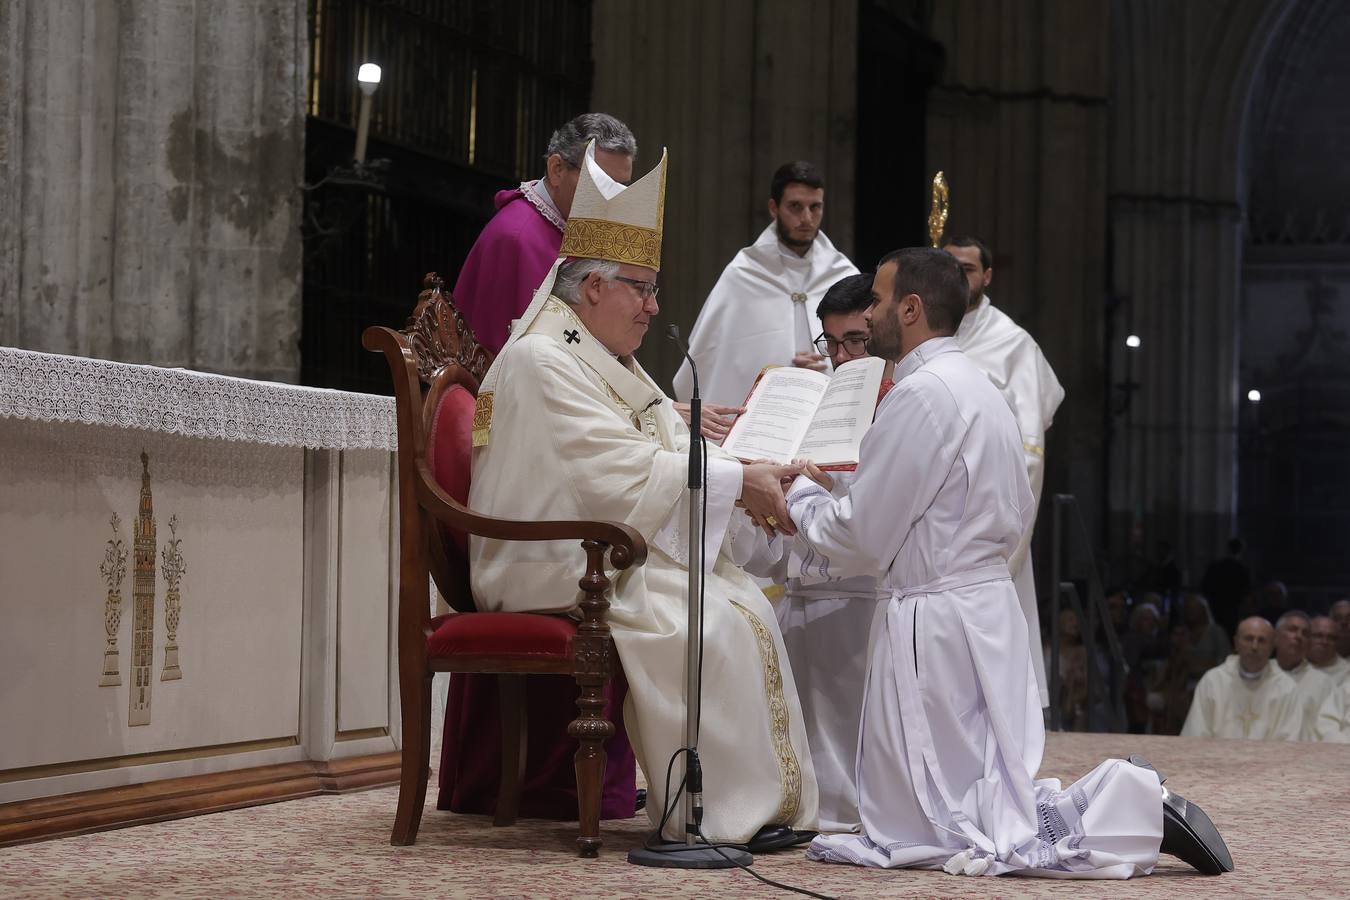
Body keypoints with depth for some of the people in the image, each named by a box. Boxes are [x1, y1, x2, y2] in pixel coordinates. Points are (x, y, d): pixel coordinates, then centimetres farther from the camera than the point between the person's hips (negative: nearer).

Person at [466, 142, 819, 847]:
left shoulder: (607, 361, 19)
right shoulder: (541, 361, -15)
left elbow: (669, 449, 14)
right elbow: (622, 471, -22)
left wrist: (749, 475, -3)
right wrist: (736, 482, -18)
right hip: (558, 567, -10)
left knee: (745, 602, -5)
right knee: (701, 623, -25)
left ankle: (771, 799, -7)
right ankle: (717, 811, -19)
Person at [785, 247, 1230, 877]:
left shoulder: (921, 394, -17)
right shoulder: (979, 387, 13)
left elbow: (860, 537, -15)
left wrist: (801, 494, 6)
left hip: (933, 620, -10)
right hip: (987, 605, 10)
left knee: (930, 833, -6)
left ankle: (1134, 810, -13)